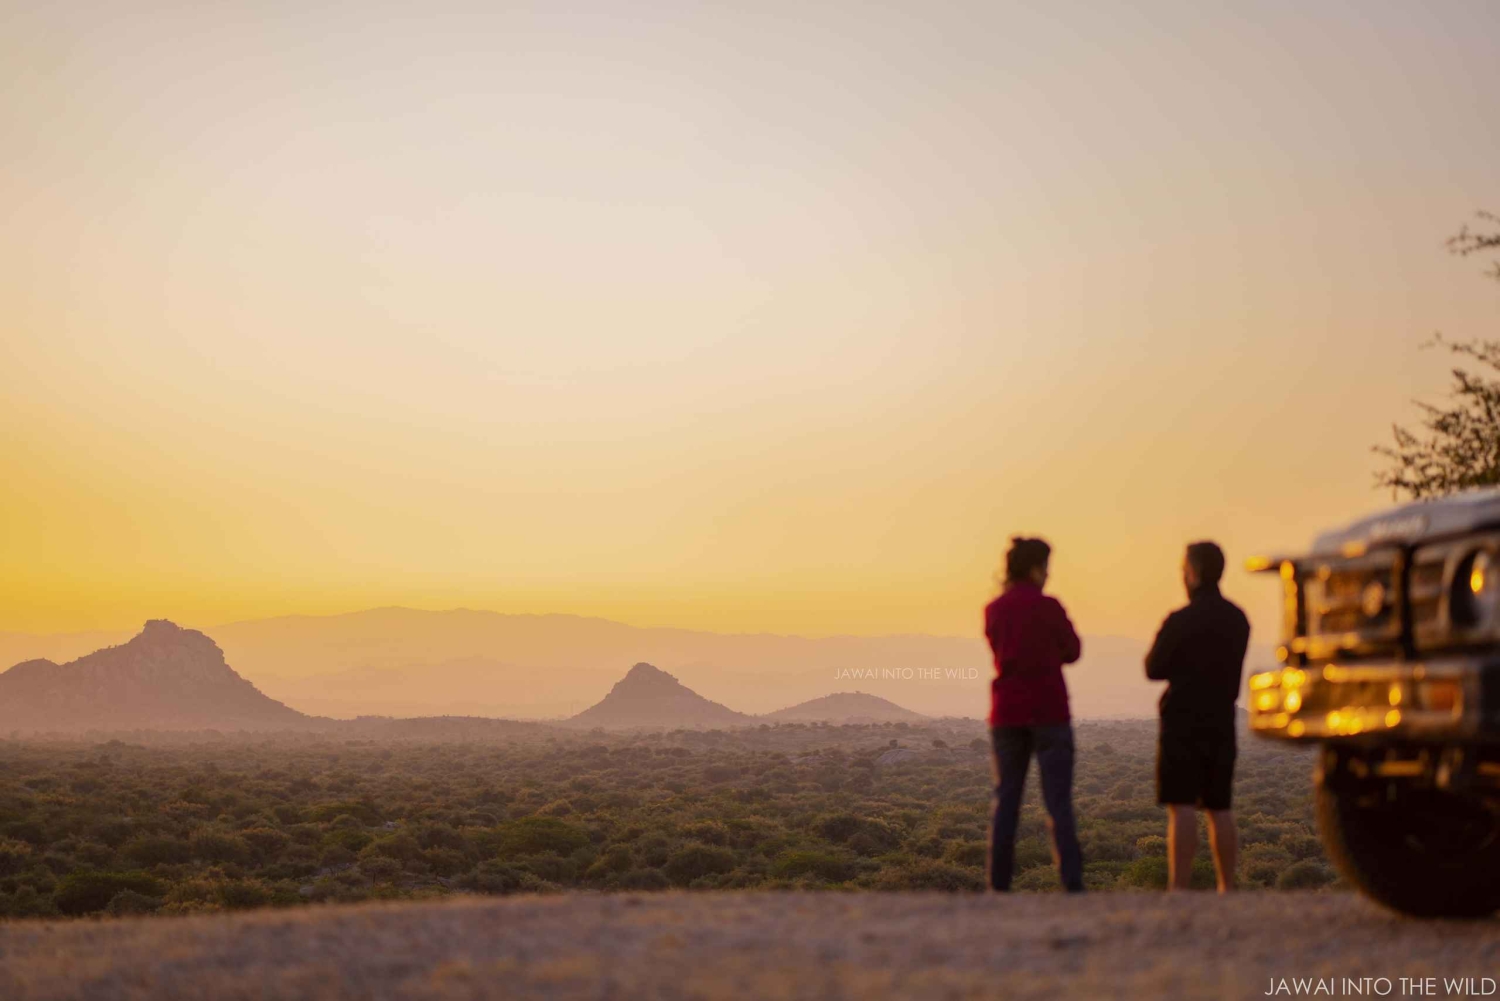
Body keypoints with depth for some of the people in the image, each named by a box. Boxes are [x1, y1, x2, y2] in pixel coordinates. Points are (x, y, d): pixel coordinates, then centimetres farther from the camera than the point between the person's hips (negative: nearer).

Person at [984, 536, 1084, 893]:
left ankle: (999, 884, 4)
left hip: (1008, 714, 4)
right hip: (1048, 712, -4)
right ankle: (1072, 882, -11)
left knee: (1006, 800, 8)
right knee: (1058, 801, -3)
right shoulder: (1048, 607, -9)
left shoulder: (992, 611, 5)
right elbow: (1071, 651, 3)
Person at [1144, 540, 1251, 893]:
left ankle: (1179, 887, -12)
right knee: (1219, 809, 11)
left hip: (1183, 721, -6)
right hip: (1221, 721, 6)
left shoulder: (1180, 621, -14)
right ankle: (1227, 888, 13)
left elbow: (1154, 669, -5)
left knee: (1181, 807, -7)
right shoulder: (1237, 619, 7)